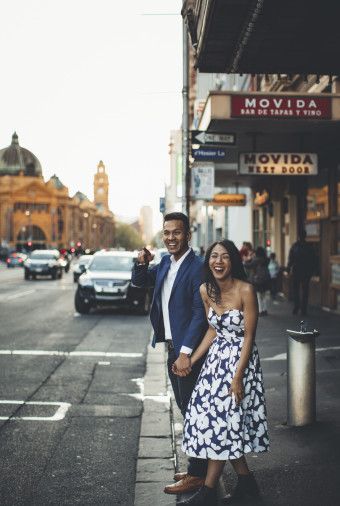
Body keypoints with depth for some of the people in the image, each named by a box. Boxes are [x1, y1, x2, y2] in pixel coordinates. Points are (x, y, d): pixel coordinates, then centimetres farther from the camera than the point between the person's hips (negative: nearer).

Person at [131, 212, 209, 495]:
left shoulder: (197, 267, -16)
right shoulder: (165, 263, 10)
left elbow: (200, 313, -20)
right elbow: (139, 282, 22)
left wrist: (186, 353, -22)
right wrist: (142, 264, 0)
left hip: (189, 351, -9)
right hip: (173, 348, 9)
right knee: (186, 411, 16)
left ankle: (197, 474, 10)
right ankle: (199, 467, 29)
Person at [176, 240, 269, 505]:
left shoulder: (246, 290, -17)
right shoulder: (206, 290, 1)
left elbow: (249, 336, -14)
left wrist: (238, 377, -17)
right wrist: (190, 361, 6)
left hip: (241, 359, -6)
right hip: (216, 358, 6)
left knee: (223, 421, -3)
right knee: (213, 419, 6)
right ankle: (247, 482, 22)